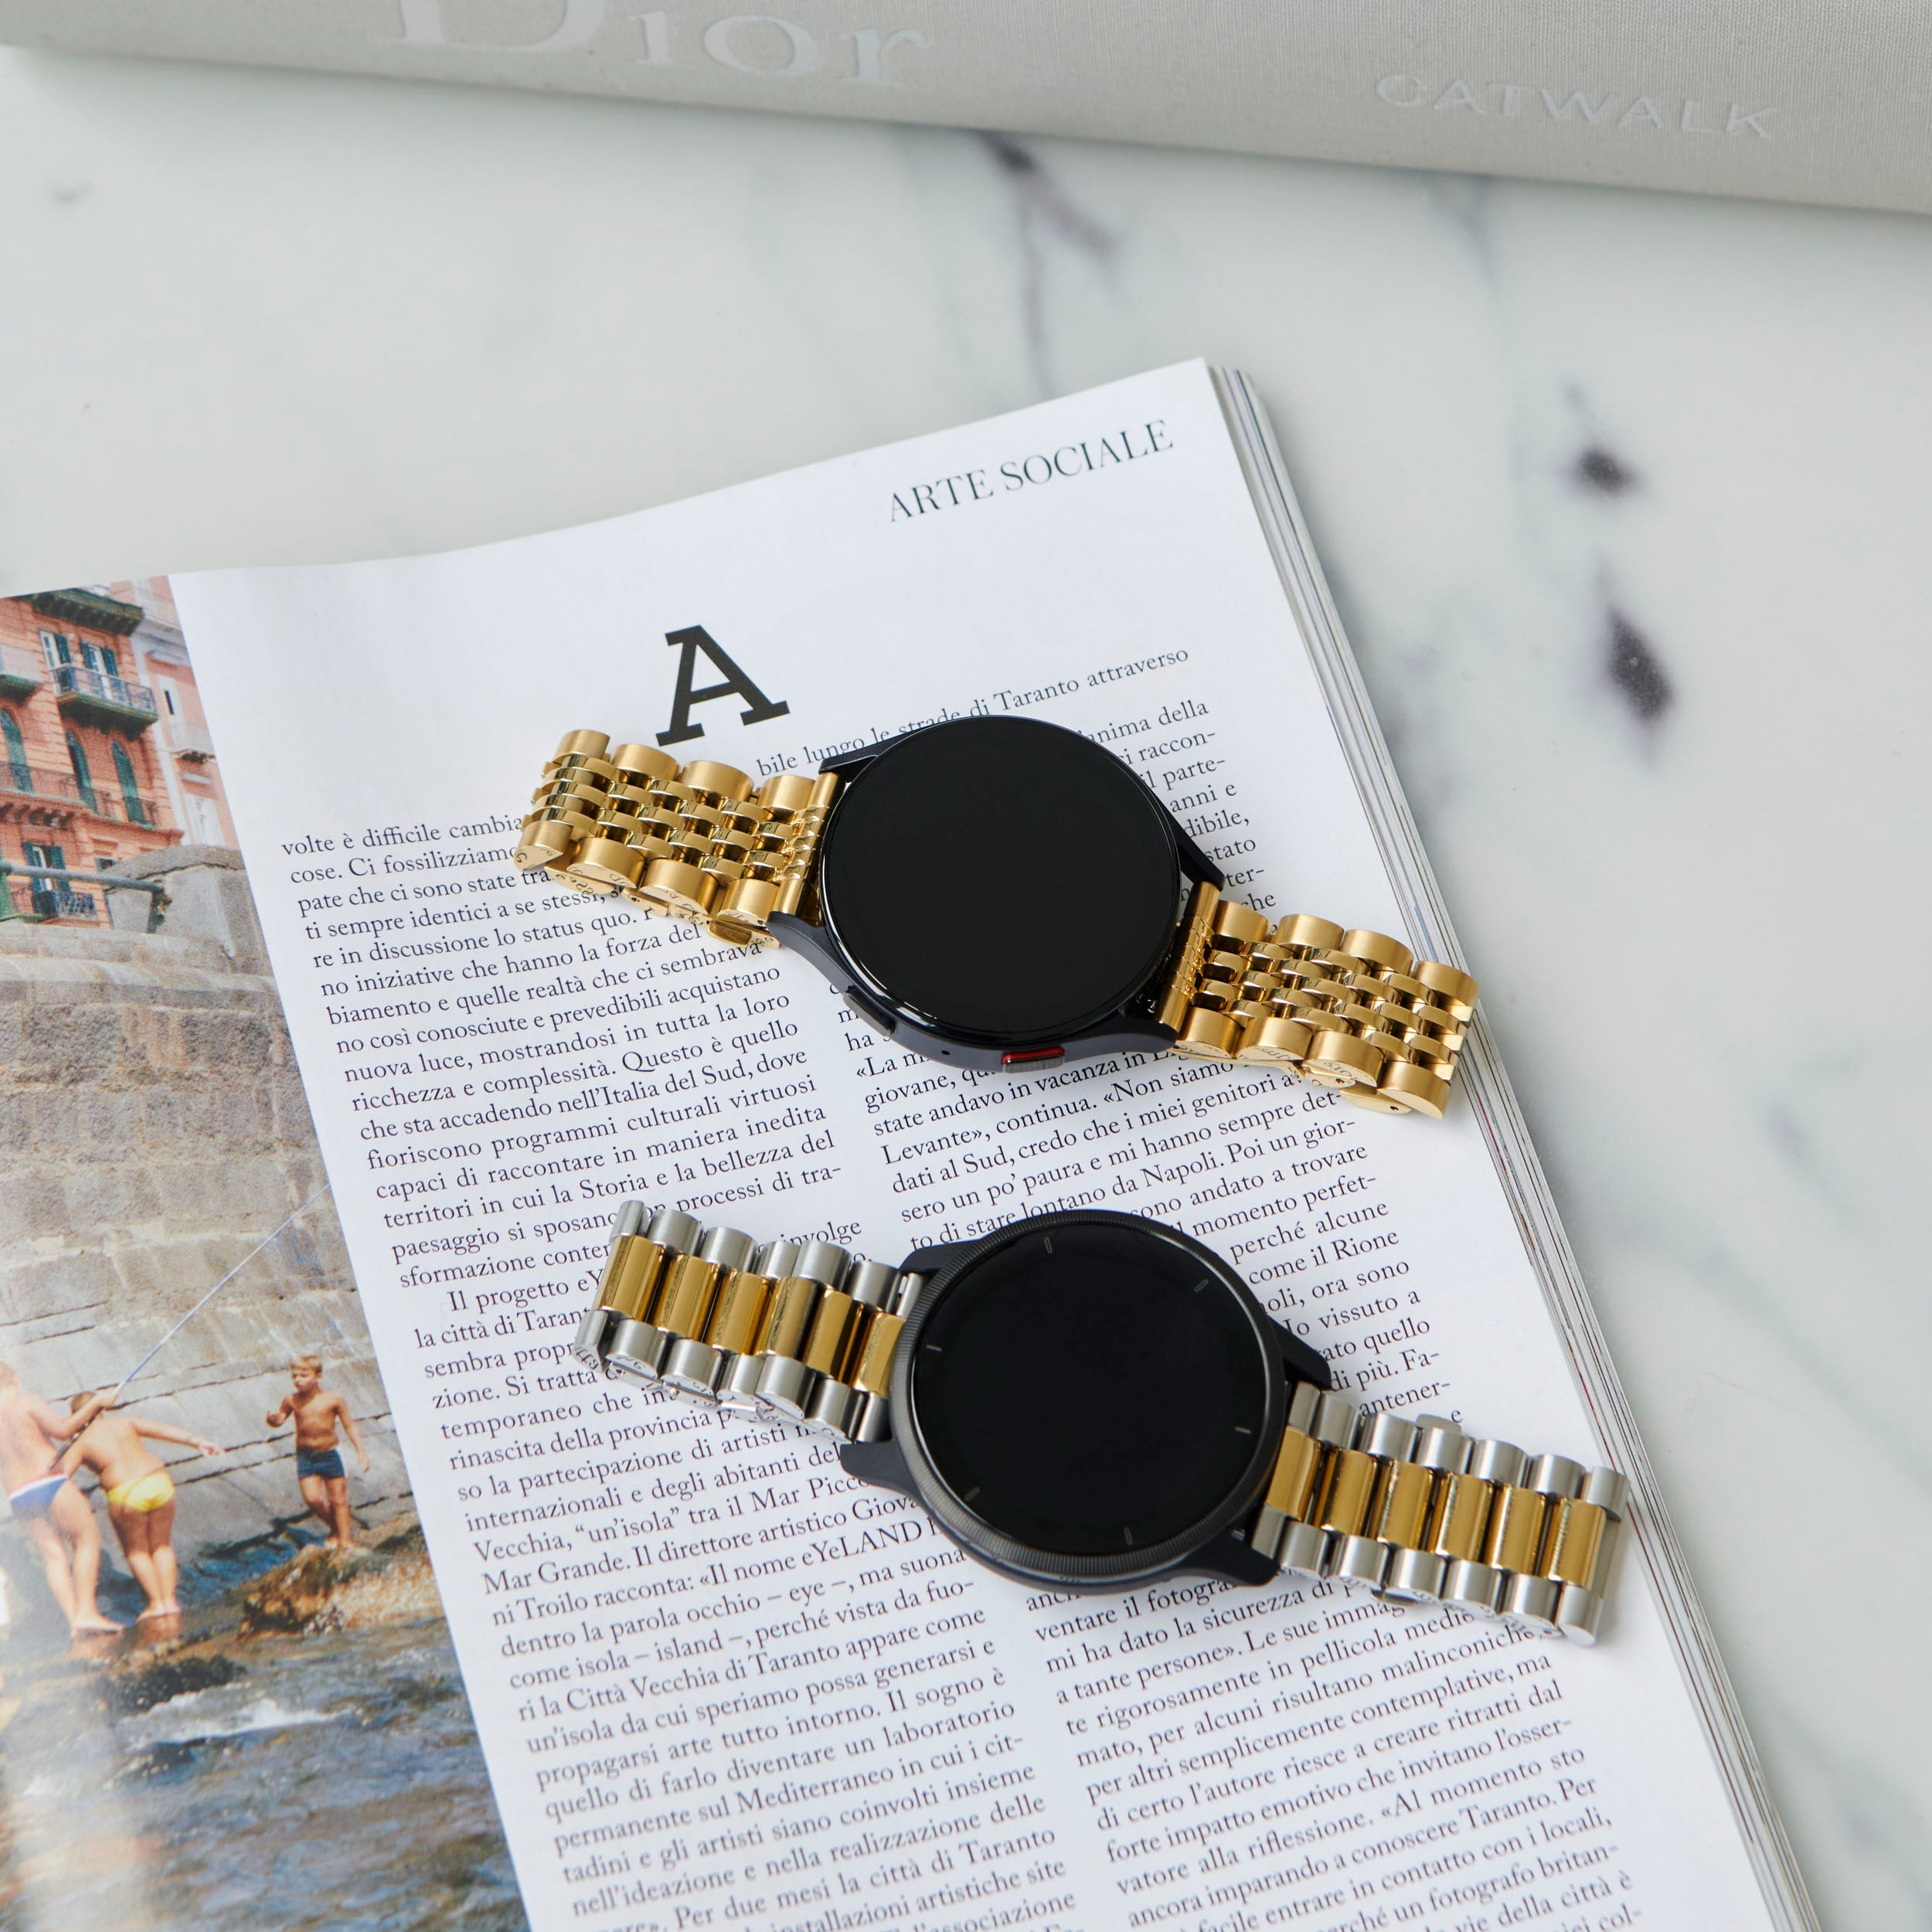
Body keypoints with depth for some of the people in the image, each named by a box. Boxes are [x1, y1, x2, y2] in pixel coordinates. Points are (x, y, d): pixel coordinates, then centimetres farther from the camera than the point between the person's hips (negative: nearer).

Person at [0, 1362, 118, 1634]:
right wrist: (95, 1404, -5)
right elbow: (63, 1430, -15)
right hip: (50, 1483, -6)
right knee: (88, 1539, 1)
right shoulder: (27, 1401, -3)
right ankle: (86, 1612, -12)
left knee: (54, 1555, 5)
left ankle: (75, 1622, -5)